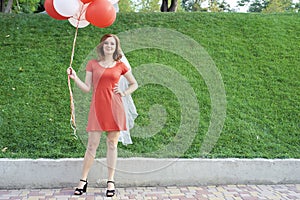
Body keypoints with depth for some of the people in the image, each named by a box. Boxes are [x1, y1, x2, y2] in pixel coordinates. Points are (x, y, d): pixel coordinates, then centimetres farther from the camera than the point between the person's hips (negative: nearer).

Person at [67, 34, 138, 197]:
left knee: (112, 144, 5)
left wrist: (123, 93, 4)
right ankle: (83, 180, 13)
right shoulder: (92, 64, 8)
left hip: (114, 108, 1)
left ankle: (111, 182, 14)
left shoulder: (120, 66, 8)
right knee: (92, 145, -1)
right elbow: (86, 88, 5)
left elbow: (134, 84, 19)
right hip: (97, 108, 0)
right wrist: (75, 78, -8)